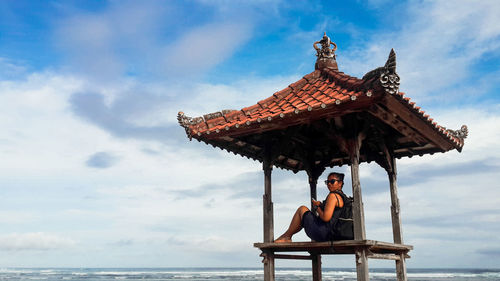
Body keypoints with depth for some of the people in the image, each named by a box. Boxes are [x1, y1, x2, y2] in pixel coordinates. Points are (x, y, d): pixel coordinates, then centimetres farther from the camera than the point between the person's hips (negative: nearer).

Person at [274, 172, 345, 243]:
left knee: (302, 209, 4)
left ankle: (287, 236, 10)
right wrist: (321, 205, 10)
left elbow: (326, 218, -25)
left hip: (324, 233, -10)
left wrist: (317, 207, -7)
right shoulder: (341, 196, 15)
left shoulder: (333, 195, -15)